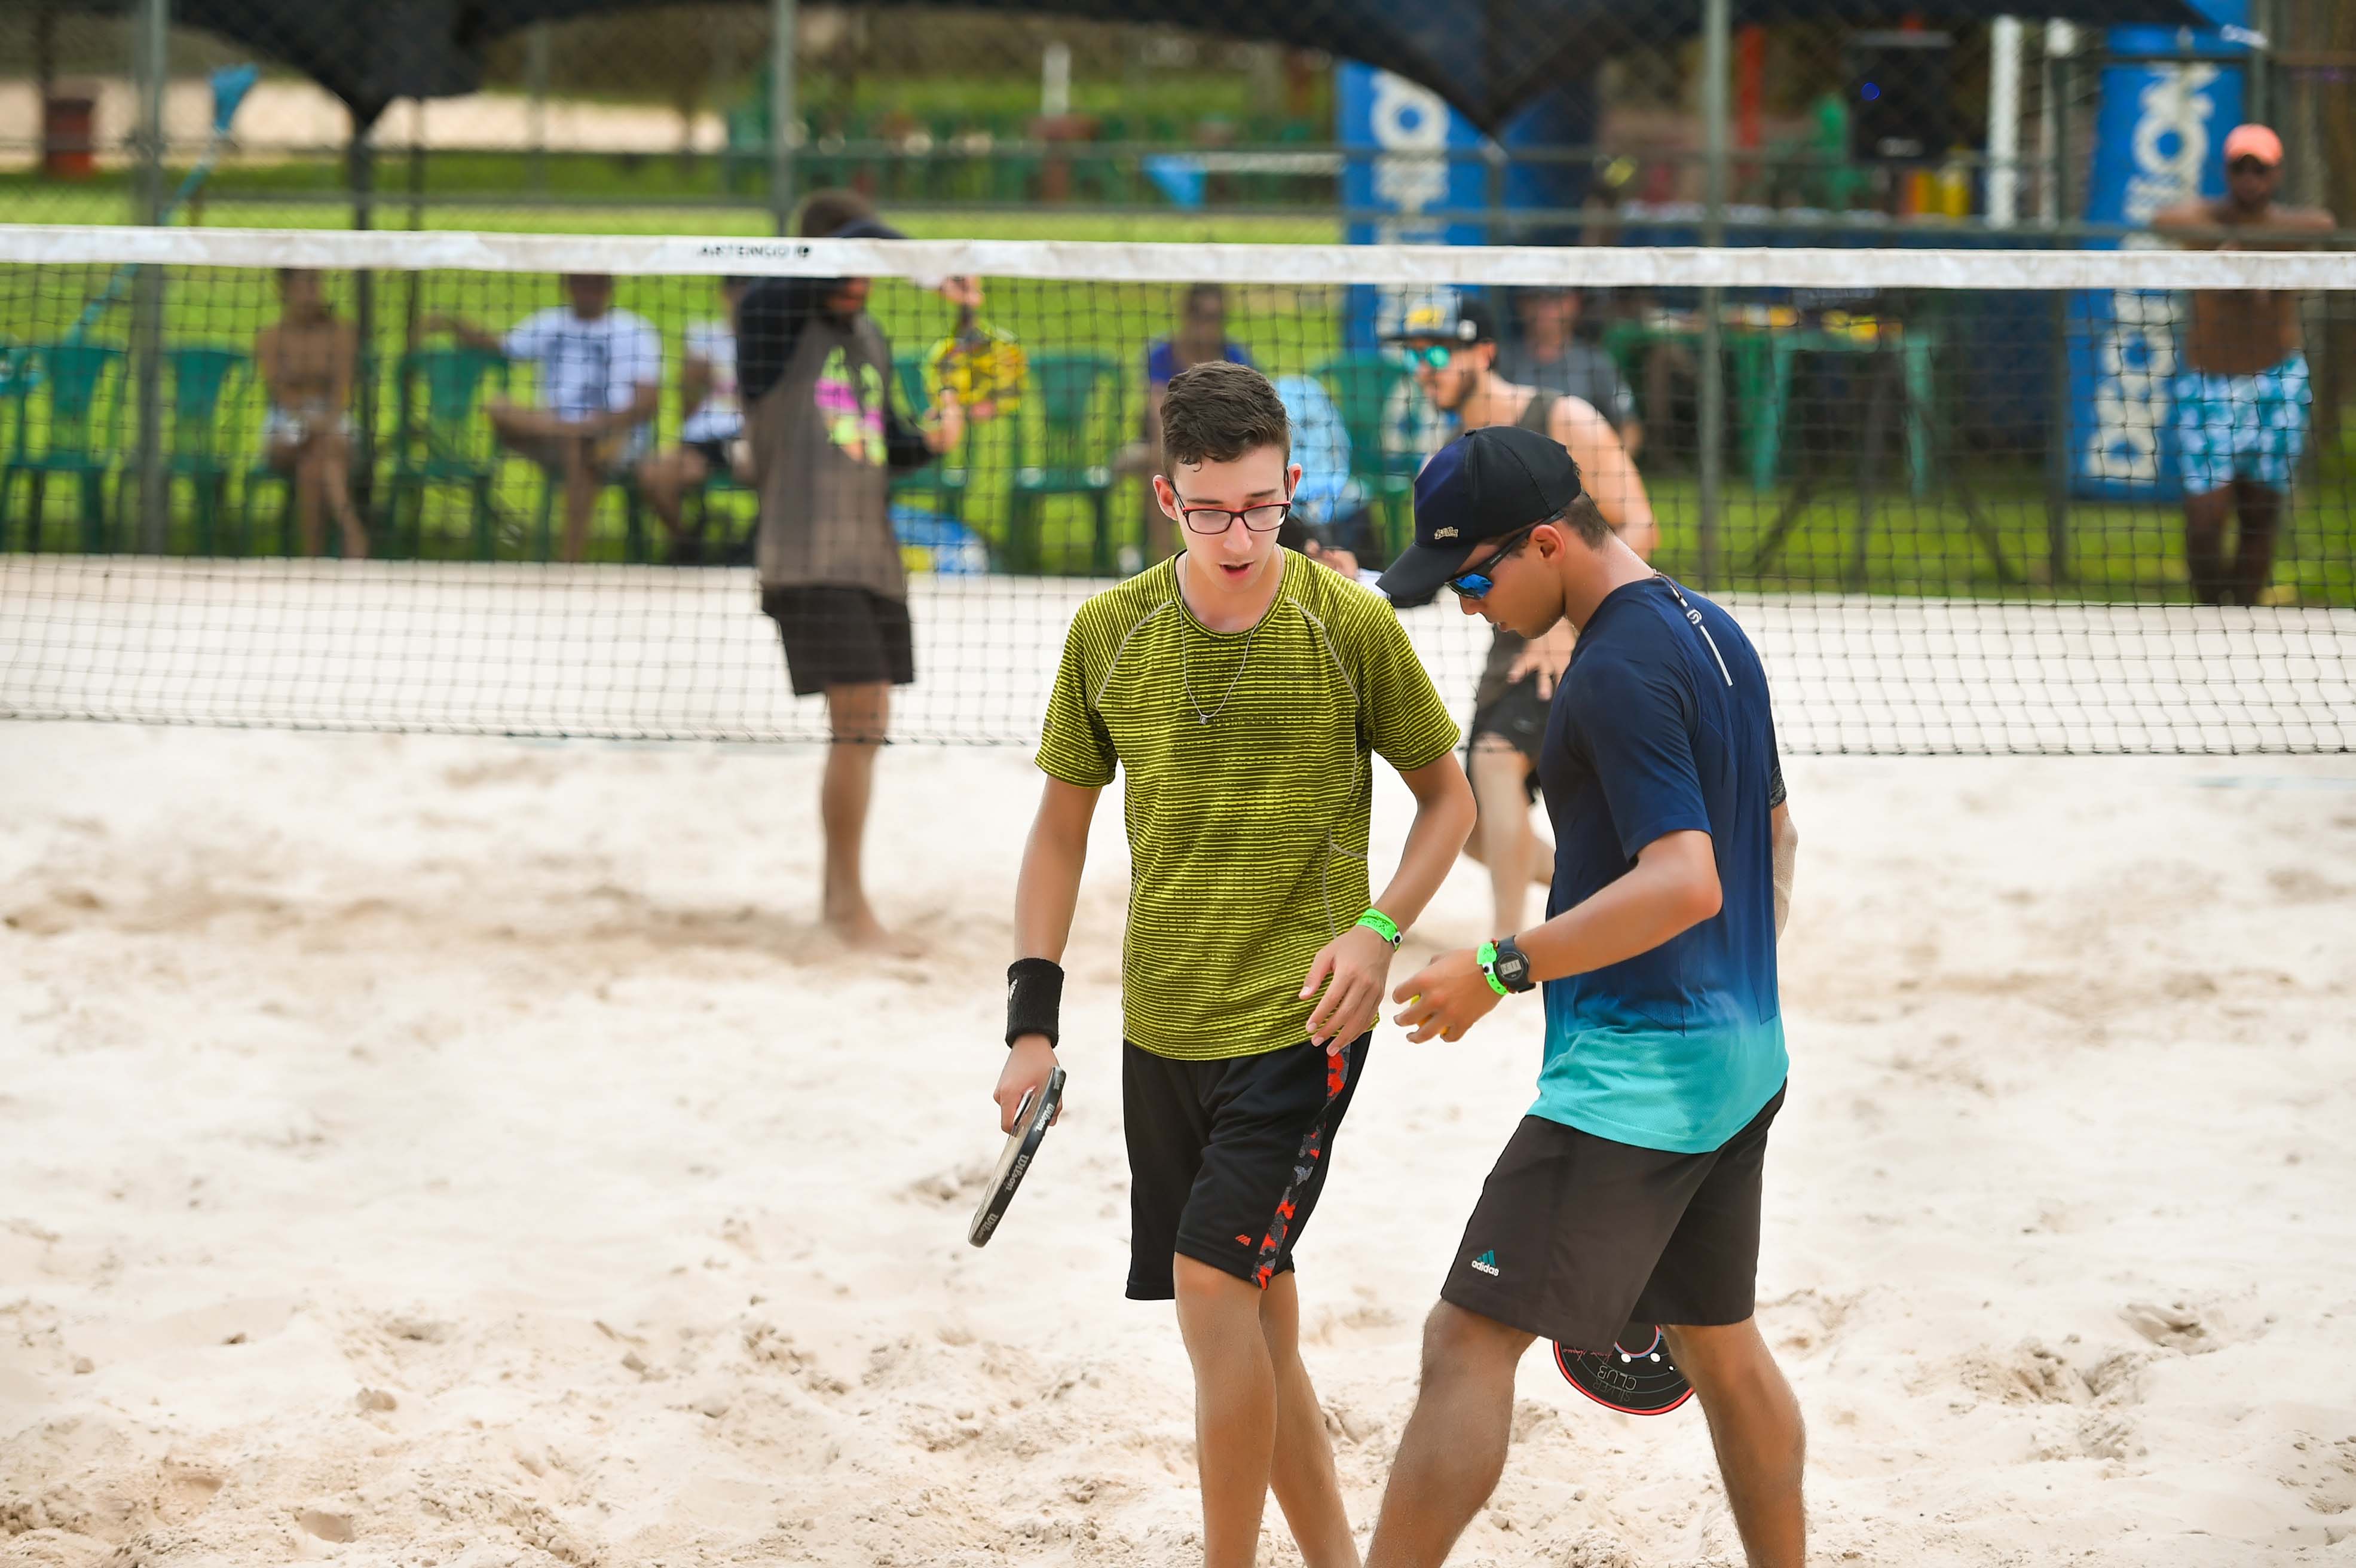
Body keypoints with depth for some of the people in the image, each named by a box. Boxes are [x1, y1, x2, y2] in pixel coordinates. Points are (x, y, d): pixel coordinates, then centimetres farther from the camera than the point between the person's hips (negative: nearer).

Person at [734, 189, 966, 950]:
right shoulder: (770, 311, -6)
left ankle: (837, 893, 23)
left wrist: (931, 438, 4)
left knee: (868, 725, 11)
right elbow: (858, 240, -23)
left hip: (874, 554, 8)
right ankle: (850, 901, -4)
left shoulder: (871, 339, 16)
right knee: (857, 722, -13)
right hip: (809, 556, -8)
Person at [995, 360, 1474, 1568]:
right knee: (1257, 1313, 9)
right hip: (1162, 1022, 4)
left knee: (1214, 1284, -14)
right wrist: (1033, 1019, 3)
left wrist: (1379, 931, -11)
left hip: (1301, 1016, -4)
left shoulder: (1349, 626, -8)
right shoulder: (1109, 632, 0)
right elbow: (1061, 826, 9)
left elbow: (1447, 796, 5)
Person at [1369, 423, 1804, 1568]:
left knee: (1469, 1341, -11)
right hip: (1740, 1060, 10)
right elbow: (1773, 837, 22)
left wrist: (1503, 968, -26)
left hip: (1632, 1075, -10)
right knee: (1719, 1346, 19)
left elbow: (1683, 881, -28)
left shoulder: (1620, 673, -19)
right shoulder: (1714, 634, 11)